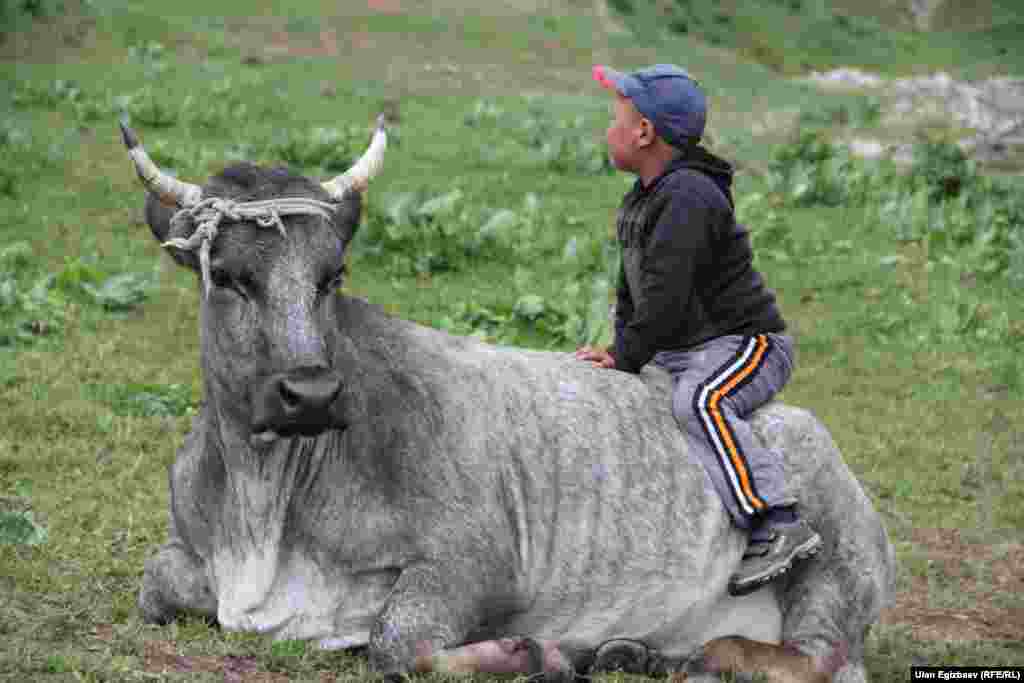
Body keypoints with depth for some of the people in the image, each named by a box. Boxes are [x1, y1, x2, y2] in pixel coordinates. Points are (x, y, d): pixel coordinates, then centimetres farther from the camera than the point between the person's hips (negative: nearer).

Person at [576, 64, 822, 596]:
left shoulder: (687, 198, -21)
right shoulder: (642, 199, 12)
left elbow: (665, 297, -26)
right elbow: (633, 286, 20)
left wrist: (626, 359, -19)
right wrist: (618, 349, 7)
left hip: (747, 343, -11)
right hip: (682, 355, 11)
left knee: (698, 402, -39)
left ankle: (778, 525, -42)